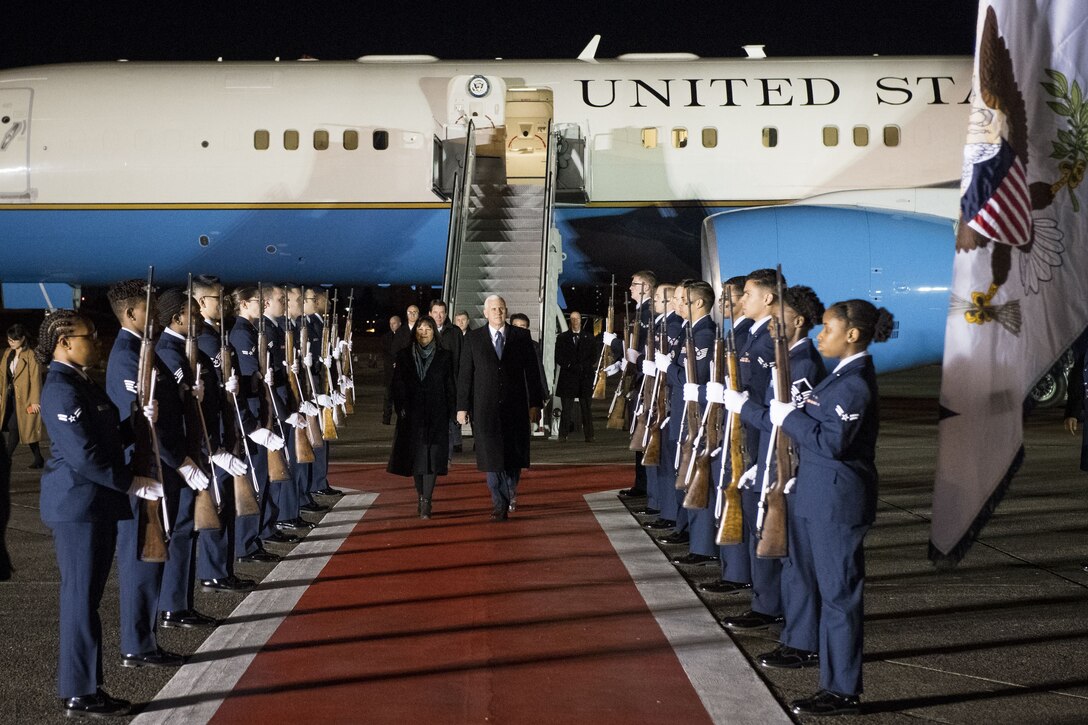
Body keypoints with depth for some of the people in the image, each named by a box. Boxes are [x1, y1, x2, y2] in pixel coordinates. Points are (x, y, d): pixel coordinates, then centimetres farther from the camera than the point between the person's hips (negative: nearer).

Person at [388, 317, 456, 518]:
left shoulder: (444, 356, 4)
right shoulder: (404, 356, 8)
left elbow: (450, 387, 3)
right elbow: (398, 385, 5)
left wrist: (450, 413, -3)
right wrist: (400, 408, -6)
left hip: (436, 416, -2)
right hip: (412, 416, 2)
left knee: (431, 457, -10)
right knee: (416, 457, 6)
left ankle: (426, 502, -13)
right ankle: (421, 498, 17)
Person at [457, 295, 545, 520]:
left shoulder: (522, 336, 5)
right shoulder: (473, 338, 5)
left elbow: (532, 371, 5)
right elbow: (464, 374, 5)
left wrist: (535, 404, 1)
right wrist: (462, 406, 0)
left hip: (516, 407, 1)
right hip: (486, 407, -1)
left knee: (514, 454, 4)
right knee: (492, 456, -3)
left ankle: (509, 491, 32)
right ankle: (500, 504, 5)